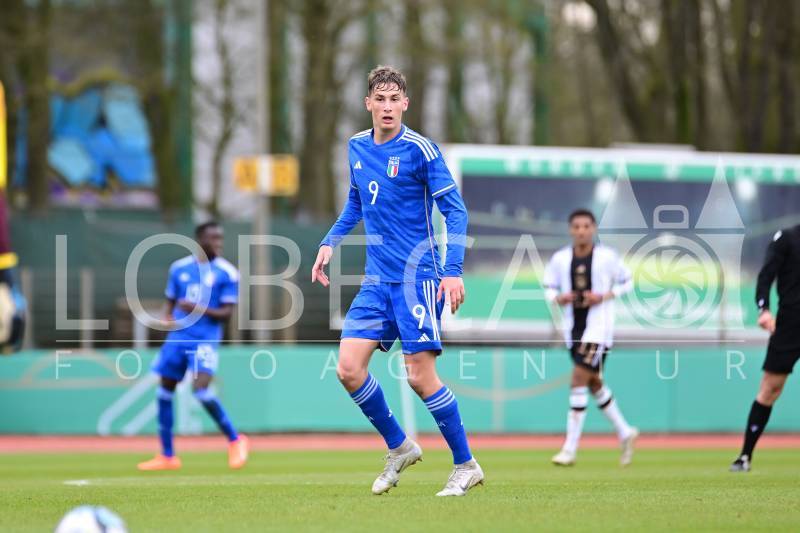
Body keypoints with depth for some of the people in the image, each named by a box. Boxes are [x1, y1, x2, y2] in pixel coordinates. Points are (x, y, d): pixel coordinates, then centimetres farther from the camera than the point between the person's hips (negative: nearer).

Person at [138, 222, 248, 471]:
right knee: (164, 392, 4)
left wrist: (199, 310, -20)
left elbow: (226, 313, -6)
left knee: (201, 390, -22)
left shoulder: (227, 273, -3)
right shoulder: (179, 268, 9)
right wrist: (168, 318, -2)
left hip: (205, 340, -5)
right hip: (177, 337, 5)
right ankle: (167, 456, 15)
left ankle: (235, 440, -3)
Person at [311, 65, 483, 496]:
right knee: (348, 368, -5)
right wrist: (330, 242, 15)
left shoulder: (419, 149, -10)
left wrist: (453, 271, -17)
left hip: (417, 277, -6)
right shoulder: (357, 147, 9)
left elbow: (454, 210, -9)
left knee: (420, 376, -8)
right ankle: (398, 447, 15)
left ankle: (466, 466, 6)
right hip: (376, 280, 6)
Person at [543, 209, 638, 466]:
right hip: (573, 328, 5)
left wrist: (604, 296, -12)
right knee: (594, 383, 15)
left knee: (578, 380, -15)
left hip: (598, 327, -5)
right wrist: (558, 298, -10)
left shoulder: (607, 257, -6)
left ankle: (570, 448, -13)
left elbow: (626, 282, 4)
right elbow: (549, 288, 12)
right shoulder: (560, 259, 2)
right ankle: (625, 433, 33)